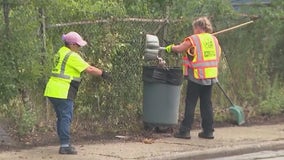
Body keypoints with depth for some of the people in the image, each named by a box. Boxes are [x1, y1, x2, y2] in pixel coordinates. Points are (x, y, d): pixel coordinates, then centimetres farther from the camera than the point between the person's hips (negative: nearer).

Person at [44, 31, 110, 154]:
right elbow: (89, 69, -11)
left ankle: (64, 144, 18)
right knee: (66, 118, -7)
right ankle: (65, 146, -8)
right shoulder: (72, 56, -12)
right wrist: (103, 74, 1)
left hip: (52, 91, 9)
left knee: (62, 118, 14)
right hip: (62, 92, -9)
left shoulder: (61, 52, 16)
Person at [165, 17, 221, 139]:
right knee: (206, 104, 12)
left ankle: (185, 131, -1)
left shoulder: (193, 39, -9)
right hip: (211, 77, 5)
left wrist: (170, 48, 13)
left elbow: (179, 49, -5)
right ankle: (208, 131, 13)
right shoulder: (214, 39, 8)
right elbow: (218, 55, 15)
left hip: (196, 77, -5)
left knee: (190, 103, 0)